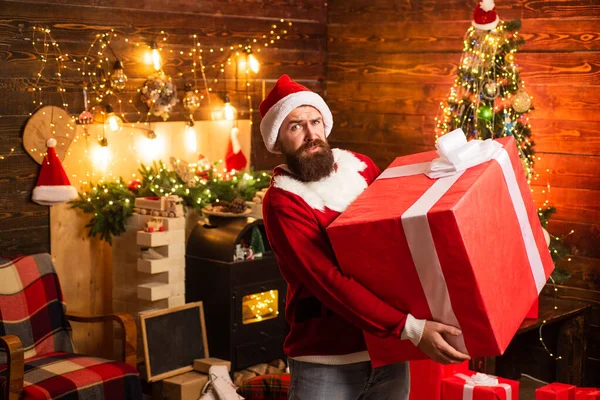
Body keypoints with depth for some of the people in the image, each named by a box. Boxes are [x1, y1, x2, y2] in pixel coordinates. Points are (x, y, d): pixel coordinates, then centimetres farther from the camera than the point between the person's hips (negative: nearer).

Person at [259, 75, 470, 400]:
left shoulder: (360, 166, 4)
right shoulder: (282, 202, -14)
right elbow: (329, 283, -23)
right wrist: (410, 328, -28)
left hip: (389, 351, 5)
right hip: (327, 362, -5)